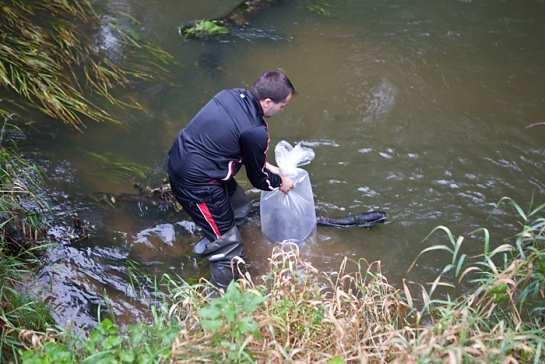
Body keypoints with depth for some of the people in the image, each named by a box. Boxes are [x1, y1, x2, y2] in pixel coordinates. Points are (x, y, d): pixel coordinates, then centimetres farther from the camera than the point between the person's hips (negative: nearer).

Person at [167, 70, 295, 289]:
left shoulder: (232, 95, -2)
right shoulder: (254, 132, -25)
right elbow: (257, 178, -6)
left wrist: (265, 166, 18)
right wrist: (280, 182, 13)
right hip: (195, 183, -9)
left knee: (239, 208, 26)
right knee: (229, 246, 4)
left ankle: (208, 245, 47)